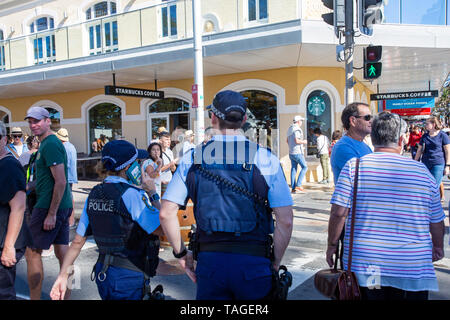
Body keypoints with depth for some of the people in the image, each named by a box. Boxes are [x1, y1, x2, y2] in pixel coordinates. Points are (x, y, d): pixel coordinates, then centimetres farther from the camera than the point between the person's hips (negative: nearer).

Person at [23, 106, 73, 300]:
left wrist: (51, 214, -20)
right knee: (62, 252, 12)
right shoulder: (51, 142, 16)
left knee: (32, 253, -1)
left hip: (49, 206, -10)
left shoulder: (50, 145, -15)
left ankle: (35, 298, 6)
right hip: (63, 205, 10)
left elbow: (61, 182, -21)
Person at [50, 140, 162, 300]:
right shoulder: (132, 194, -19)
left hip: (102, 273, 8)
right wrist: (152, 193, -8)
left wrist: (63, 275, 12)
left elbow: (78, 241, 6)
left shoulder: (94, 194, 4)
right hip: (128, 277, -7)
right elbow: (161, 228, -17)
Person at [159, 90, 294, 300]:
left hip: (209, 261, 1)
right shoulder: (265, 159, -5)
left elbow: (166, 213, -1)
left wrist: (181, 253, 10)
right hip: (253, 262, -1)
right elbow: (285, 221, -8)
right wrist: (275, 264, 4)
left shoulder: (192, 158, 0)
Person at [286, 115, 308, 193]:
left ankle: (293, 188, 7)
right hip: (297, 152, -9)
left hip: (291, 152, 9)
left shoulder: (290, 129, 15)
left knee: (293, 169, 8)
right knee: (304, 167, -3)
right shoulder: (297, 129, -13)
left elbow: (287, 140, 22)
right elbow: (297, 140, -24)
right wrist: (303, 142, -5)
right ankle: (298, 186, -9)